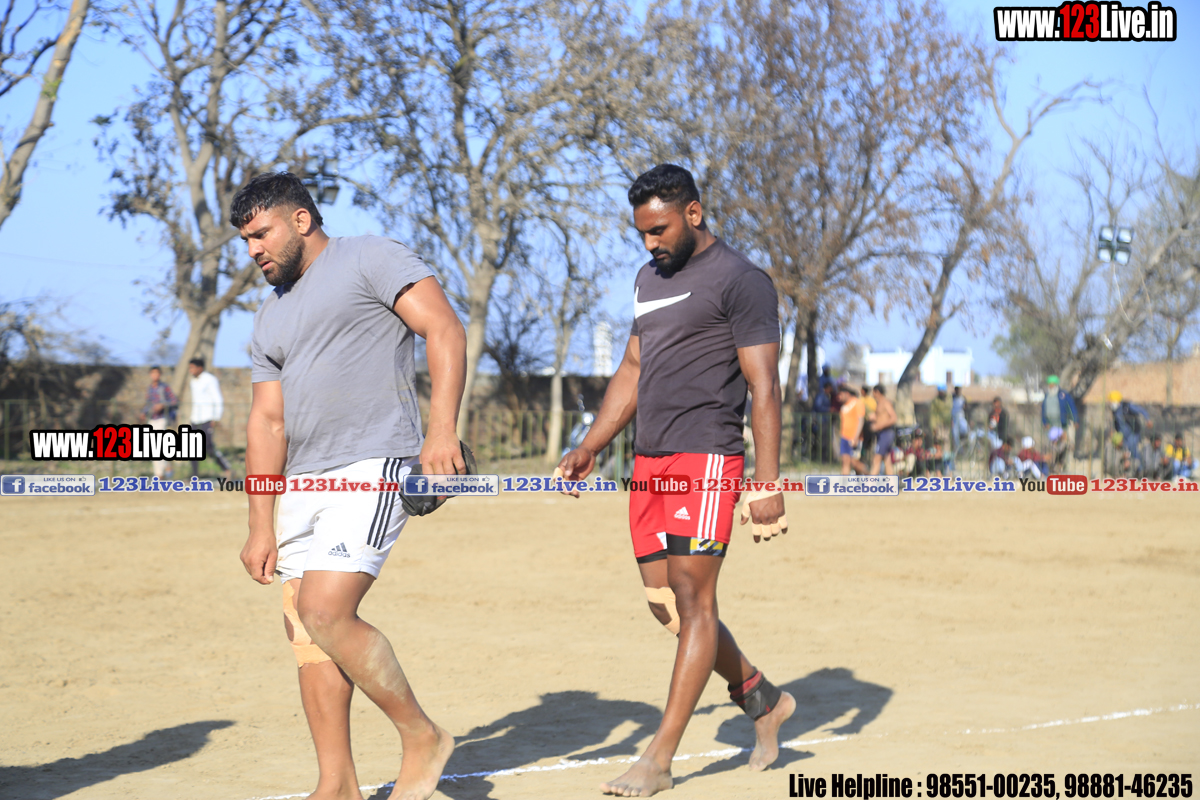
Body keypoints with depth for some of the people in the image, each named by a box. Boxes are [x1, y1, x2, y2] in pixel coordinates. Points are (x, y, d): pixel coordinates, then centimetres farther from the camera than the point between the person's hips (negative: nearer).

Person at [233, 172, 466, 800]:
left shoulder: (370, 260, 0)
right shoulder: (271, 317, 22)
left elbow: (445, 331, -11)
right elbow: (267, 420, 18)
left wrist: (442, 428, -23)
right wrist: (260, 526, 9)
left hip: (373, 467, -8)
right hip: (303, 483, 8)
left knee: (326, 612, -20)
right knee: (305, 633, 4)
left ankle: (422, 736, -4)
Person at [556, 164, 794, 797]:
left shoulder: (740, 281, -6)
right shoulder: (649, 278, 19)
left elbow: (763, 387, -11)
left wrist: (767, 483, -17)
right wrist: (589, 449, 16)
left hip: (707, 457, -8)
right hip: (649, 461, 9)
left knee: (692, 598, -9)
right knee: (665, 604, 7)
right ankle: (762, 699, 27)